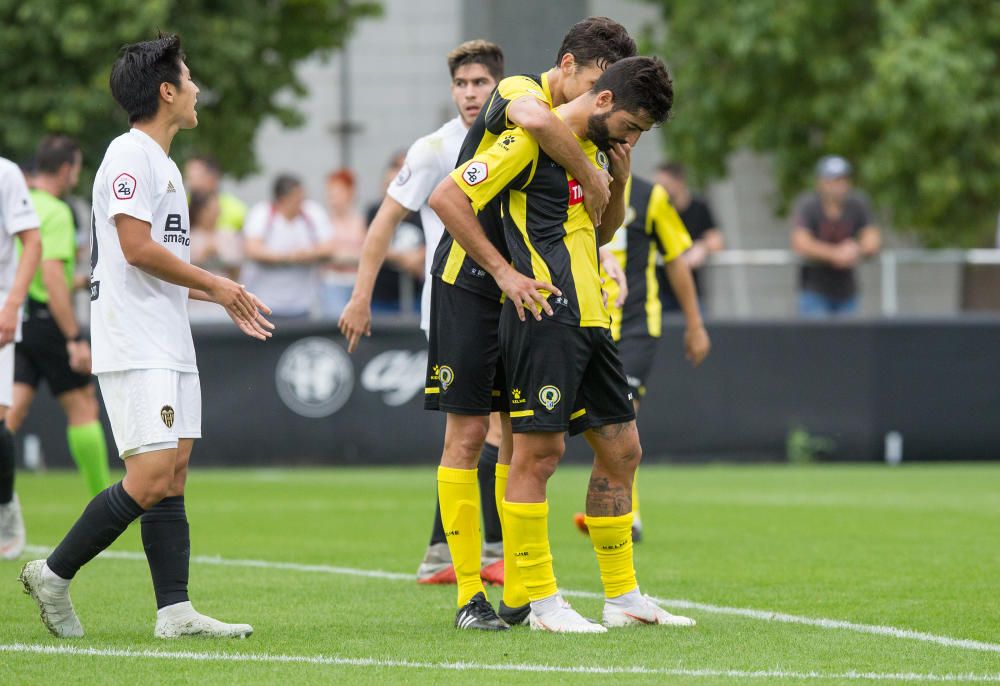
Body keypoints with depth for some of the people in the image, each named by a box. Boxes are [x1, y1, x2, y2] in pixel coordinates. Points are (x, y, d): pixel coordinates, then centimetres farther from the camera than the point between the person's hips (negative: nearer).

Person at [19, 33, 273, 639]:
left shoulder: (162, 163, 20)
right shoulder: (130, 155, -11)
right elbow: (137, 248, -19)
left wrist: (227, 302, 19)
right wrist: (214, 285, -10)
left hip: (170, 349, 10)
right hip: (135, 347, -10)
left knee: (175, 471, 3)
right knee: (151, 479, -14)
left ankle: (176, 611, 1)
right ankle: (54, 575, -3)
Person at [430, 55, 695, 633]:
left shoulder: (598, 147, 18)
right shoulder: (535, 139, -9)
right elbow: (447, 197, -12)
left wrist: (619, 181, 9)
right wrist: (504, 271, -13)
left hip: (590, 319, 9)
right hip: (545, 316, -9)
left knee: (622, 449, 11)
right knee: (540, 451, -7)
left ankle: (623, 596, 19)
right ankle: (543, 602, -2)